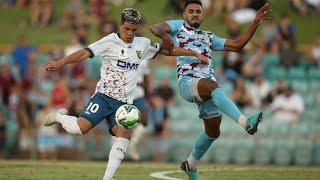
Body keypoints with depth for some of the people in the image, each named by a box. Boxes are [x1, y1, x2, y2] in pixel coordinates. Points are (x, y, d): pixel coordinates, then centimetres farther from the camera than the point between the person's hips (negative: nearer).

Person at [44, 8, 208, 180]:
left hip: (123, 102, 5)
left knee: (124, 134, -18)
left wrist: (195, 53, 20)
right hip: (104, 96, -5)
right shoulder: (110, 41, -6)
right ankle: (59, 116, 13)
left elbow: (168, 50, 22)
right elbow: (86, 53, -17)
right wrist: (61, 62, -31)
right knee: (81, 127, -21)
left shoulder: (143, 44, 11)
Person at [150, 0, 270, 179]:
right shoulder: (179, 26, 18)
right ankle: (245, 122, -58)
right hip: (188, 82, -6)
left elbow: (236, 45, 24)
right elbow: (155, 27, 1)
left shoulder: (209, 37, 29)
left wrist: (255, 23, 17)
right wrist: (164, 35, -23)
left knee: (213, 131, 4)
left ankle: (191, 164, 28)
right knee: (213, 85, -37)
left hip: (209, 86, 6)